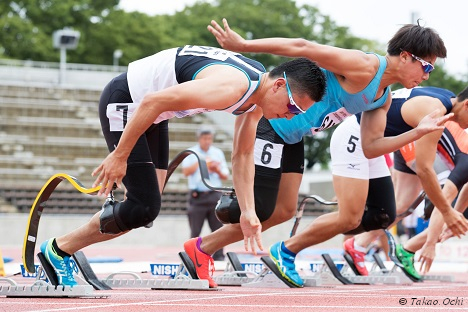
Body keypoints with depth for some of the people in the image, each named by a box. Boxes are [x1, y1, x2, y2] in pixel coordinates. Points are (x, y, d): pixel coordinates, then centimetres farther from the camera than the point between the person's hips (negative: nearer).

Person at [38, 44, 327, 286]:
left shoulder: (258, 94, -1)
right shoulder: (232, 87, -32)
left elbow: (243, 156, 11)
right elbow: (154, 101, -32)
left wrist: (248, 212, 5)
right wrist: (119, 156, -26)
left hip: (149, 112, 10)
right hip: (123, 102, -10)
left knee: (147, 206, 9)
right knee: (145, 208, -12)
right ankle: (58, 250, 3)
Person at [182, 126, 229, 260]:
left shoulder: (218, 153, 14)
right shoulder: (191, 153, 5)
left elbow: (226, 176, 14)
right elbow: (186, 172, -10)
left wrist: (217, 171, -7)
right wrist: (200, 162, -20)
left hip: (215, 195, 2)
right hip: (197, 196, -2)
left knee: (218, 229, -2)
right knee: (195, 230, -2)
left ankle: (219, 257, 1)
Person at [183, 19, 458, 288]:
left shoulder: (383, 99, 7)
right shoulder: (364, 67, -22)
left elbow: (371, 147, 7)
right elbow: (303, 47, -25)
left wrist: (419, 132, -4)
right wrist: (243, 45, -28)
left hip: (291, 136, 10)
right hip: (267, 122, -10)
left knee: (283, 211, 8)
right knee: (260, 210, -9)